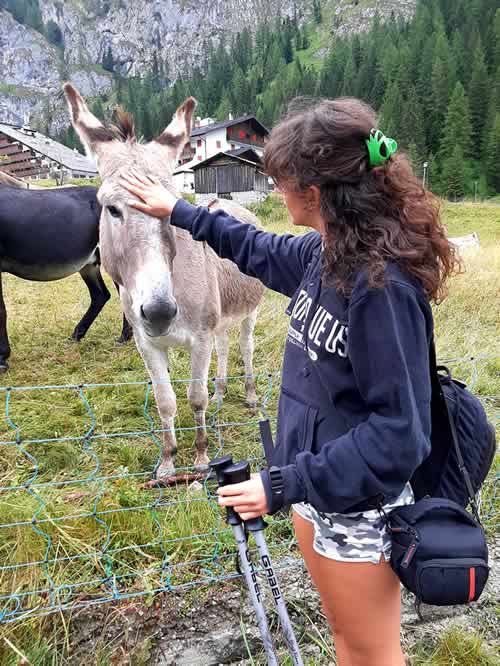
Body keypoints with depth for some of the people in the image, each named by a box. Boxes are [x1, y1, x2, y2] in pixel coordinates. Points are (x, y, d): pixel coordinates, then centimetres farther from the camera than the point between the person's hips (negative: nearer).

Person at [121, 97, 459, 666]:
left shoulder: (383, 284, -28)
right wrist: (178, 210, 24)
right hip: (312, 485, 8)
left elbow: (399, 432, -26)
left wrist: (284, 484, -25)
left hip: (357, 505, -7)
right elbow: (261, 251, 18)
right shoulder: (324, 253, -4)